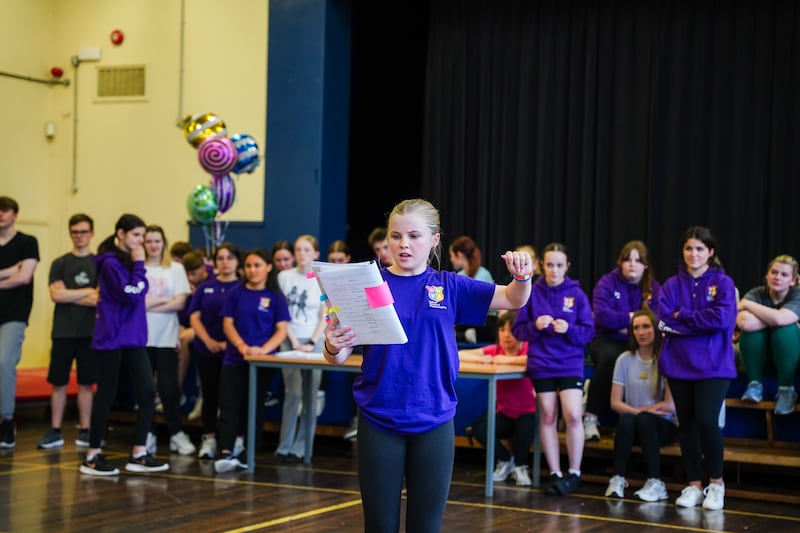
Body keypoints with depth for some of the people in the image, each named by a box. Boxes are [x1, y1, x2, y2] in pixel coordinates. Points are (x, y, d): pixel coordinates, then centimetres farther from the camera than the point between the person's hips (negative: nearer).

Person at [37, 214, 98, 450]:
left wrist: (69, 295, -9)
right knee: (58, 383, 3)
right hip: (63, 332, 1)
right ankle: (55, 432, 10)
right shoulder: (60, 264, 6)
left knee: (86, 383, 5)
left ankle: (85, 431, 12)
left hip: (90, 333, -1)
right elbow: (56, 295, -6)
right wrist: (88, 292, -7)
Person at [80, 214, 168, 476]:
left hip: (134, 338, 8)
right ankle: (92, 456, 10)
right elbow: (131, 296, -19)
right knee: (106, 395, -1)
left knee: (148, 391, -1)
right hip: (112, 338, -8)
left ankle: (138, 454, 5)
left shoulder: (129, 261, 12)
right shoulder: (111, 262, -12)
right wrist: (138, 265, -15)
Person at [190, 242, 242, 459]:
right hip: (206, 349, 3)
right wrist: (209, 341, -8)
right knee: (210, 394, 7)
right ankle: (209, 439, 14)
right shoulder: (205, 287, 9)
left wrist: (230, 343, -14)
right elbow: (194, 317, 6)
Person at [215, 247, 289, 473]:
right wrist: (242, 346, -13)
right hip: (234, 359, 1)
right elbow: (228, 323, 3)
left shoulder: (275, 297, 2)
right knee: (229, 406, -9)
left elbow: (281, 330, -1)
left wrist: (263, 349, -17)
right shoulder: (236, 293, 6)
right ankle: (226, 454, -16)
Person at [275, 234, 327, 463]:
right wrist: (294, 341, -5)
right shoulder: (285, 277, 3)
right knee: (294, 393, -9)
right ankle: (285, 447, -1)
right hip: (290, 340, -1)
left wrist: (311, 343, -7)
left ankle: (300, 448, 5)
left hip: (314, 342, 1)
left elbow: (324, 317, 3)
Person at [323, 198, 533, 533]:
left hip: (434, 423, 1)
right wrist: (333, 347, -27)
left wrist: (521, 276, -17)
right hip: (379, 422, -1)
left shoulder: (448, 287, 3)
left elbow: (514, 299, 5)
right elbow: (338, 357, -4)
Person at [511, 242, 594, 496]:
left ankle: (574, 473, 4)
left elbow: (588, 332, -1)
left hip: (570, 364, -1)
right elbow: (518, 330, 2)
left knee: (573, 415, -11)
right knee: (547, 417, 4)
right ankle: (554, 474, 14)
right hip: (541, 364, 1)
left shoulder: (576, 294, 0)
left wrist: (569, 329, -19)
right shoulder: (532, 292, 0)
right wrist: (535, 326, -17)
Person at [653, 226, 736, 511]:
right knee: (687, 423, 7)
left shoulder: (723, 283, 0)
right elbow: (663, 321, -5)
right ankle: (693, 485, 17)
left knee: (707, 421, -14)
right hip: (678, 364, 3)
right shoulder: (671, 285, 7)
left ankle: (716, 483, 5)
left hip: (713, 365, -3)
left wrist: (682, 316, -9)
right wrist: (702, 322, -11)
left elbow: (722, 318, -16)